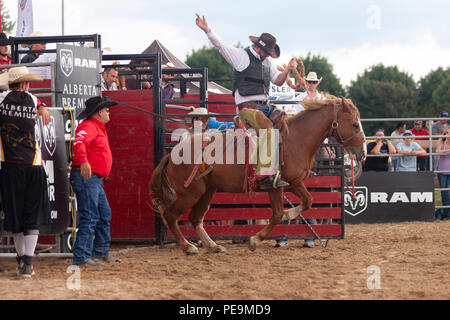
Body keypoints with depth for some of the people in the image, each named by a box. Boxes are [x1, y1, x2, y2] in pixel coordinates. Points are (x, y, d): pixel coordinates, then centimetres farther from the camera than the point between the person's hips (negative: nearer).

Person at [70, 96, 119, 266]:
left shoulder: (99, 128, 22)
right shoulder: (89, 126, -12)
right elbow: (79, 143, -31)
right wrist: (83, 161, -48)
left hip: (96, 179, 11)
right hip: (86, 177, -11)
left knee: (104, 215, 18)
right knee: (89, 217, -13)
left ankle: (101, 252, 27)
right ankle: (81, 256, -13)